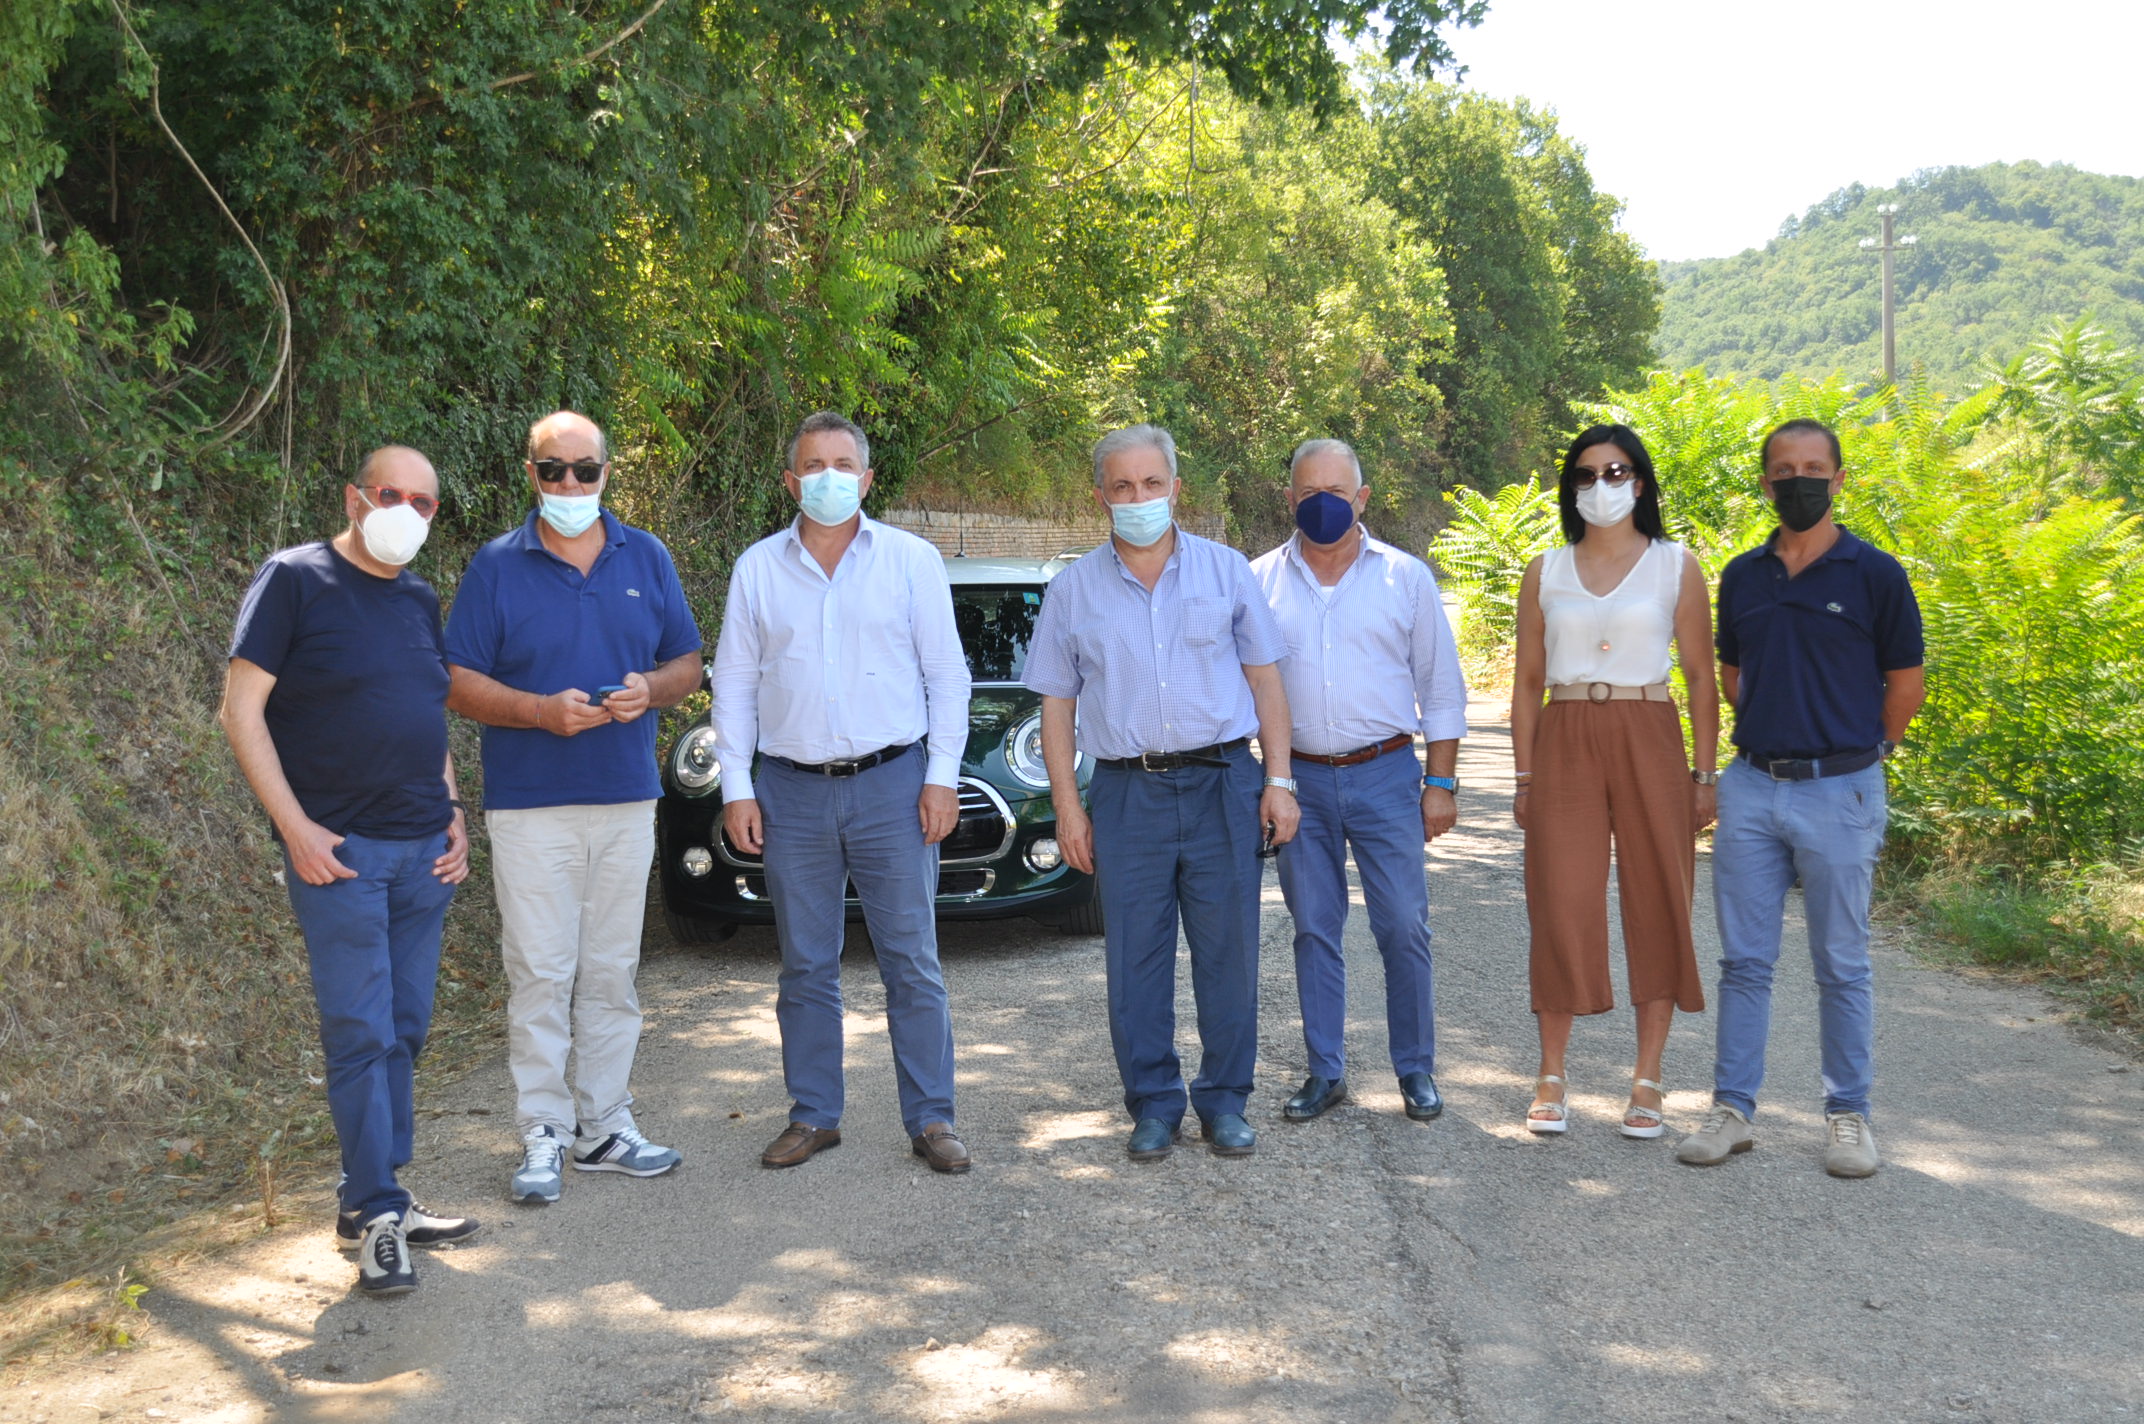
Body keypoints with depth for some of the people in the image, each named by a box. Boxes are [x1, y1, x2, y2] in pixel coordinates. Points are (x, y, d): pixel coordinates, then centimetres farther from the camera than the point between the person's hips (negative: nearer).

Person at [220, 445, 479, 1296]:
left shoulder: (421, 602, 14)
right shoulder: (296, 579, -5)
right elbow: (242, 709, -9)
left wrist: (453, 814, 9)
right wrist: (296, 827, -14)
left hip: (424, 852, 6)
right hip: (339, 850, -6)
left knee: (404, 1031, 10)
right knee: (359, 1031, -5)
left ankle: (378, 1198, 20)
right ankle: (374, 1212, 4)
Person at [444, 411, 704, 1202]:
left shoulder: (647, 559, 8)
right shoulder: (497, 565, -1)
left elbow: (686, 663, 11)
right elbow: (459, 682, -4)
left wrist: (650, 689, -11)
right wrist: (541, 710, -19)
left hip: (627, 802, 3)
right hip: (530, 806, -3)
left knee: (612, 972, 11)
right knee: (540, 974, -1)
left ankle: (605, 1127, 21)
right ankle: (543, 1134, 9)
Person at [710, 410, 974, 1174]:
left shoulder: (912, 560, 3)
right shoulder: (757, 568, 8)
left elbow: (946, 674, 3)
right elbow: (734, 682, 9)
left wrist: (942, 775, -5)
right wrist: (736, 786, 2)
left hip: (891, 783, -2)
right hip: (793, 793, 2)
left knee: (912, 961, 1)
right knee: (806, 966, 9)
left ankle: (931, 1118, 10)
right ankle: (813, 1115, 20)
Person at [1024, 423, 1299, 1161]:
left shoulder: (1226, 570, 7)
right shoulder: (1073, 590, 7)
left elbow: (1264, 679, 9)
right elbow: (1057, 706, 8)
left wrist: (1279, 781, 3)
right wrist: (1067, 808, 2)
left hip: (1221, 785, 0)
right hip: (1127, 793, 0)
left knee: (1228, 952, 4)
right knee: (1135, 960, 4)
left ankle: (1224, 1101, 18)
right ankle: (1153, 1105, 17)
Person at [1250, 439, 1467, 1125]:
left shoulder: (1406, 577, 4)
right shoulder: (1260, 582, 6)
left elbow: (1441, 687, 6)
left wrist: (1441, 782, 0)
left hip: (1385, 775, -1)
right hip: (1298, 780, 1)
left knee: (1403, 927, -1)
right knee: (1314, 931, 7)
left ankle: (1416, 1069, 14)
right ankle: (1325, 1073, 18)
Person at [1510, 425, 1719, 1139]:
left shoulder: (1676, 565, 4)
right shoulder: (1545, 572, 9)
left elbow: (1701, 677, 3)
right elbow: (1527, 681, 10)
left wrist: (1705, 774, -2)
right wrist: (1524, 777, 4)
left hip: (1648, 742, -1)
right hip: (1564, 745, 1)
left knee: (1658, 905, 1)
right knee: (1561, 907, -2)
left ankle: (1647, 1081, 11)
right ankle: (1551, 1079, 9)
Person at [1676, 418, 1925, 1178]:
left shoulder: (1874, 573, -4)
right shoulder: (1741, 576, 8)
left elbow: (1905, 682, 3)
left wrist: (1854, 752, 9)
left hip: (1838, 791, -3)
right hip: (1752, 786, 4)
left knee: (1841, 965, 6)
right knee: (1743, 960, 7)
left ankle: (1848, 1115, 18)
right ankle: (1732, 1108, 15)